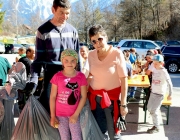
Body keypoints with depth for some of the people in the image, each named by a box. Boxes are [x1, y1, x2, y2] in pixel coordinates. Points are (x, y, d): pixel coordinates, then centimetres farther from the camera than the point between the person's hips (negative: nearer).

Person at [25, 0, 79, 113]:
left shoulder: (72, 31, 6)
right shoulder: (44, 31, -3)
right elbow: (39, 58, -2)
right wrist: (34, 79, -13)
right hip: (51, 77, -3)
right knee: (46, 106, -2)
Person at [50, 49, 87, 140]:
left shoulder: (81, 76, -8)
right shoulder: (57, 77, -11)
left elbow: (83, 96, -6)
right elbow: (52, 97, -7)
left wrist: (76, 114, -10)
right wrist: (52, 116, -7)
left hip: (74, 113, 0)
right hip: (60, 113, 0)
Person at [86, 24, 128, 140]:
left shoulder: (117, 54, -14)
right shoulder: (91, 55, -1)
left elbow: (124, 79, -14)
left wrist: (123, 104, -16)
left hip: (112, 97, -4)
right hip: (95, 97, 4)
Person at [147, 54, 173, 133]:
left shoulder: (163, 71, -22)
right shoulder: (154, 68, -3)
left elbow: (169, 83, -22)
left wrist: (170, 94, -24)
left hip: (160, 94, -7)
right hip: (153, 92, 7)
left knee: (154, 111, -5)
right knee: (149, 108, 17)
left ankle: (156, 127, 11)